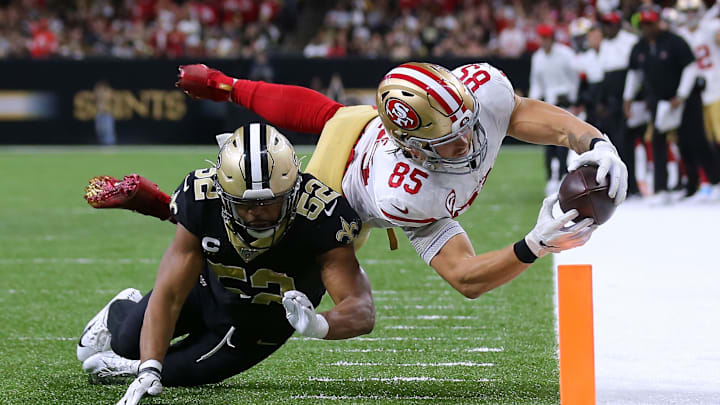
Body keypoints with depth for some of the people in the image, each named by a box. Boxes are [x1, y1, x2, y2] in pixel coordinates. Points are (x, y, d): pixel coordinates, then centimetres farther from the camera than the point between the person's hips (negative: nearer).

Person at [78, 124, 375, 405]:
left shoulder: (319, 217, -43)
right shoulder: (201, 200, -36)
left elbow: (362, 310, -47)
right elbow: (169, 295, -32)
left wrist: (320, 325, -70)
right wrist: (148, 372, -44)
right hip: (211, 285, 1)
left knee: (185, 371, 1)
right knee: (129, 342, 11)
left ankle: (126, 367, 36)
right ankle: (121, 313, 48)